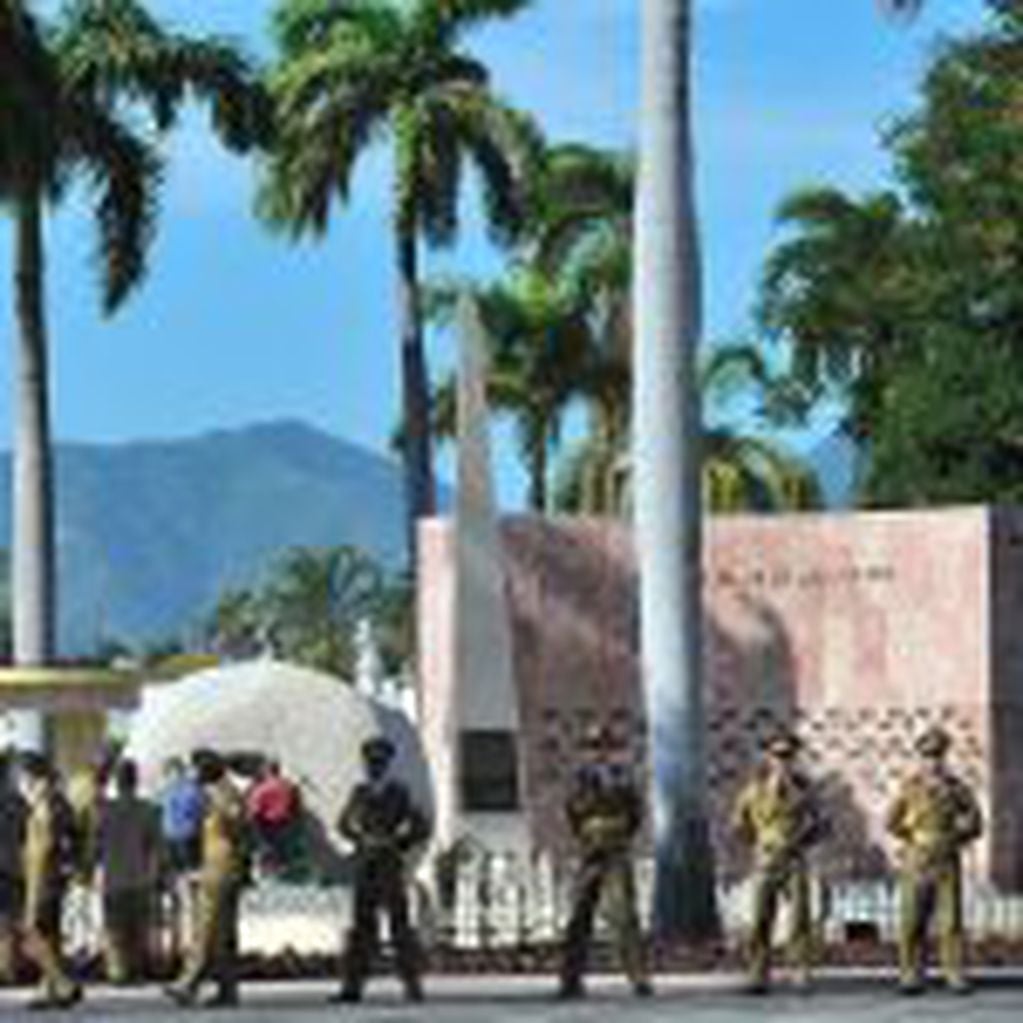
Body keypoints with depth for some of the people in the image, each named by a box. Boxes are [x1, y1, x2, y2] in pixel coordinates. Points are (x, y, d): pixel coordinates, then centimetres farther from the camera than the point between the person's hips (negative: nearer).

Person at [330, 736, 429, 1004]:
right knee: (362, 926, 5)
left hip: (390, 868, -4)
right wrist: (362, 840, 4)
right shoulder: (360, 793, 9)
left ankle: (412, 984, -2)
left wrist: (395, 844, -8)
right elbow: (344, 823, 21)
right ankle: (352, 985, 5)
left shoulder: (398, 794, -4)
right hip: (365, 868, 4)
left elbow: (422, 829, -3)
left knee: (400, 924, -5)